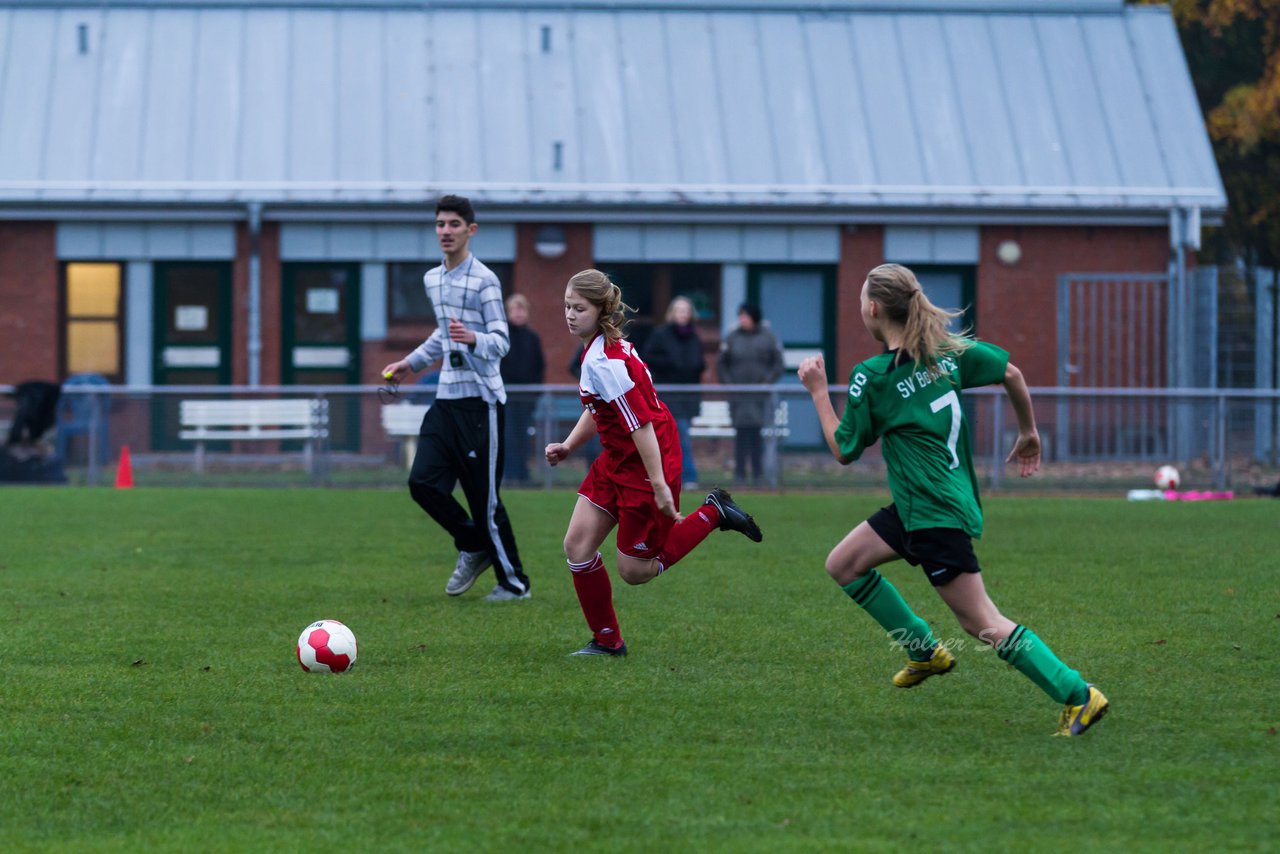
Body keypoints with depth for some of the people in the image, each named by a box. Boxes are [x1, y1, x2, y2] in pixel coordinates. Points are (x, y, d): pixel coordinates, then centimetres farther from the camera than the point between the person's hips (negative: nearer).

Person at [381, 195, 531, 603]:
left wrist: (473, 339, -35)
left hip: (480, 400, -7)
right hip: (446, 397, 7)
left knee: (484, 498, -5)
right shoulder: (432, 279, 14)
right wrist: (412, 362, 32)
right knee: (423, 482, -4)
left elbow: (501, 341, -15)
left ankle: (514, 582, 8)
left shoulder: (483, 280, -10)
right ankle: (473, 549, 18)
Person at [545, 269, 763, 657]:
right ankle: (606, 640, 14)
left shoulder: (604, 362, -25)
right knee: (577, 545, 3)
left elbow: (641, 422, -27)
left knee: (635, 571, 1)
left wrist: (659, 485, -27)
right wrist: (568, 445, 8)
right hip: (617, 462, 9)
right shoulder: (598, 350, 5)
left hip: (646, 465, -9)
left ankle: (712, 513, 13)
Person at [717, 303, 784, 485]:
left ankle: (757, 474, 0)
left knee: (758, 434, -4)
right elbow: (721, 365, 11)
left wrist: (767, 382, -7)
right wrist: (729, 383, -2)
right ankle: (739, 474, -1)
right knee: (741, 433, -3)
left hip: (761, 395, -1)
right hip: (738, 395, 1)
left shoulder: (768, 337, 4)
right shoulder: (732, 338, 7)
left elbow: (778, 364, 5)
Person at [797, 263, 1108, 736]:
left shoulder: (871, 378, -15)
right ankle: (925, 652, 24)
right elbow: (1011, 374, 10)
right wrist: (1029, 433, 24)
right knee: (842, 565, 17)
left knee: (983, 624, -6)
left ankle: (1079, 695, -9)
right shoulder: (946, 350, 4)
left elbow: (844, 450, -5)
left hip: (936, 515, -9)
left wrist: (818, 391, 5)